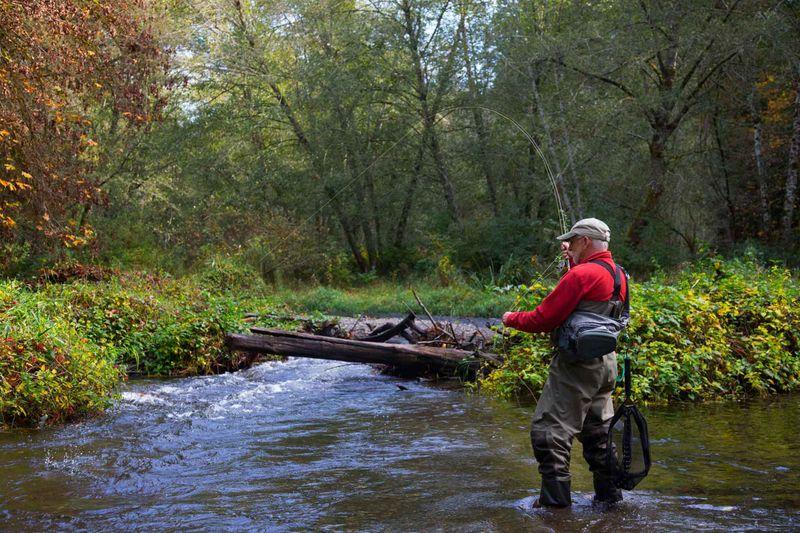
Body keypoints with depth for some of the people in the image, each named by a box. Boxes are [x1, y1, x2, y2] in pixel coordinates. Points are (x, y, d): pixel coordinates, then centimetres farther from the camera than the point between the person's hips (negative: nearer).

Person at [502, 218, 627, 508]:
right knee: (598, 429, 18)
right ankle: (608, 492, 24)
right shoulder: (617, 274, 11)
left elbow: (544, 318, -16)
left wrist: (513, 319, 0)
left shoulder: (581, 275, -17)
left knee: (549, 429, -4)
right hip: (606, 362, 9)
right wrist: (572, 260, 29)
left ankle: (555, 498, -3)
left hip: (577, 365, -9)